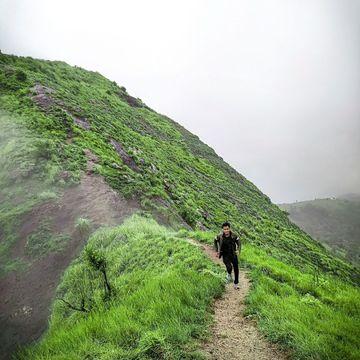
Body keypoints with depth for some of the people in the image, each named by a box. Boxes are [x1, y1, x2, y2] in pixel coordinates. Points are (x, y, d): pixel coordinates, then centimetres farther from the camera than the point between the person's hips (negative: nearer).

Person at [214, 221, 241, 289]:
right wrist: (217, 250, 3)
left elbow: (239, 243, 2)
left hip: (233, 254, 2)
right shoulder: (219, 236, -16)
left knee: (236, 269, 8)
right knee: (229, 267, -24)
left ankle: (236, 284, 30)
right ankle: (229, 274, 13)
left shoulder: (234, 235, -15)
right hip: (225, 255, -2)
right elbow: (215, 241, 6)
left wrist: (238, 251, -11)